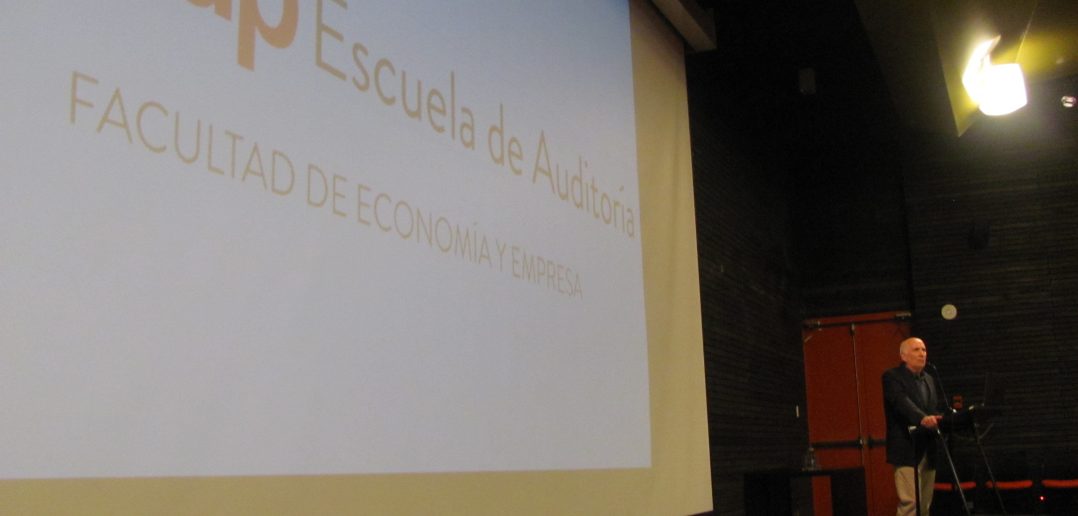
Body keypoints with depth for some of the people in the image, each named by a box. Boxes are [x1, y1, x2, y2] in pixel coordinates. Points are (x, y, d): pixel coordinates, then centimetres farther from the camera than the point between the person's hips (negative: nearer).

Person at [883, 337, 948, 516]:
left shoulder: (931, 380, 18)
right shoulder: (892, 377, -4)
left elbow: (942, 408, 11)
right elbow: (902, 402, -22)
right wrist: (922, 418, -39)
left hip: (928, 449, 7)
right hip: (907, 448, -7)